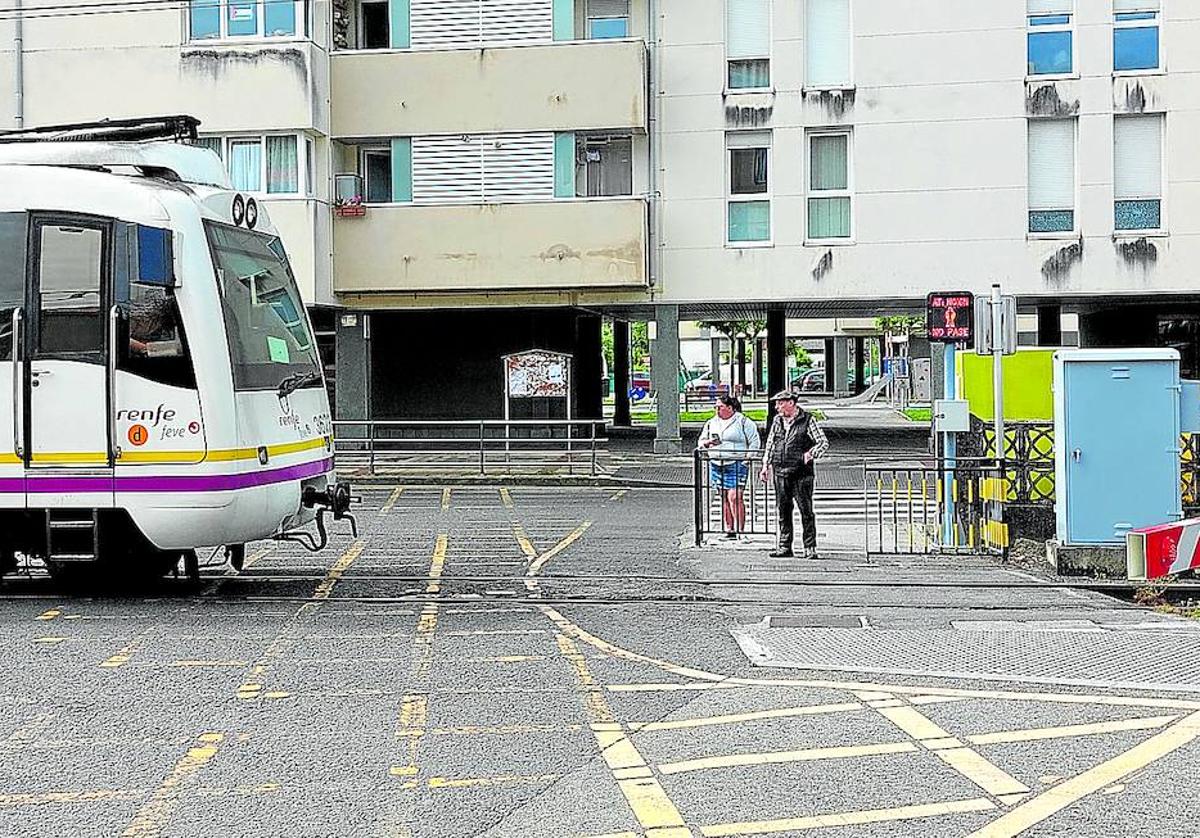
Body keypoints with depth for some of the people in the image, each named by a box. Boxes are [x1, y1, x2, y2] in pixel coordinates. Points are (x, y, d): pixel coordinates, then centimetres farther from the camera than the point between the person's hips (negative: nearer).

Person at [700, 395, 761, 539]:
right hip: (717, 465, 5)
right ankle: (729, 530, 13)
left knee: (735, 497, -14)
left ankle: (741, 530, -10)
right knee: (724, 498, 7)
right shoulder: (711, 423, 15)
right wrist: (707, 442, -1)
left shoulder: (743, 422, -1)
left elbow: (754, 441, 1)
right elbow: (701, 441, 22)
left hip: (736, 464, -5)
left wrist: (747, 457, -9)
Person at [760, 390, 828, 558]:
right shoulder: (777, 421, 13)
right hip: (780, 472, 5)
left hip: (801, 473, -5)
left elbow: (823, 442, -3)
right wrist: (766, 465, 13)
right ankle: (784, 547, 13)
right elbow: (770, 444, 21)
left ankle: (810, 548, 2)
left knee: (806, 511, -3)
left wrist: (811, 454, -18)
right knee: (783, 510, 7)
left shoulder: (807, 420, -3)